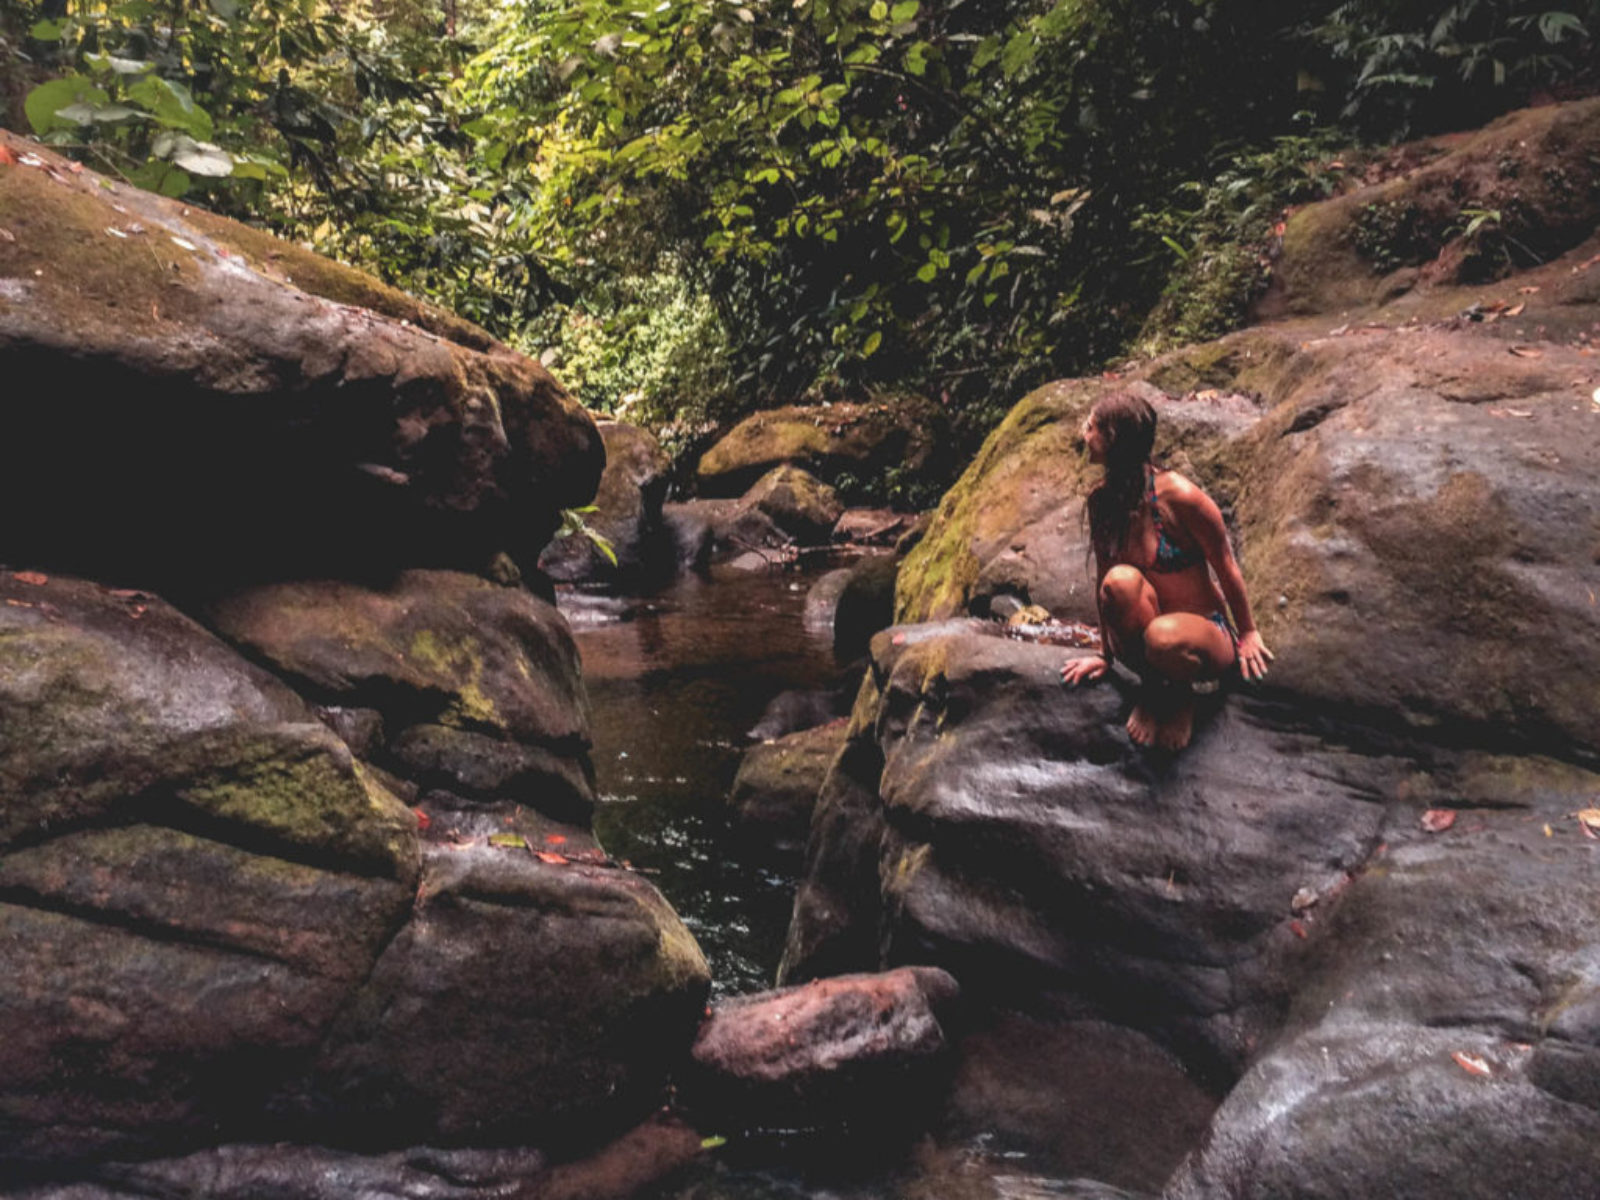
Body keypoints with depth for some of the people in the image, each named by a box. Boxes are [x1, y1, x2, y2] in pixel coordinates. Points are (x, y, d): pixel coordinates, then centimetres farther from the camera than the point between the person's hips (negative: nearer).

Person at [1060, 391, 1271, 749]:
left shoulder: (1179, 496, -21)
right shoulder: (1102, 499, -4)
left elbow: (1225, 566, -8)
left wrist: (1248, 633, 3)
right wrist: (1106, 652, 10)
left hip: (1205, 636, -4)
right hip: (1141, 634, 4)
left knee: (1164, 637, -41)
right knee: (1121, 580, -31)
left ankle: (1179, 697, -4)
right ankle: (1152, 689, -8)